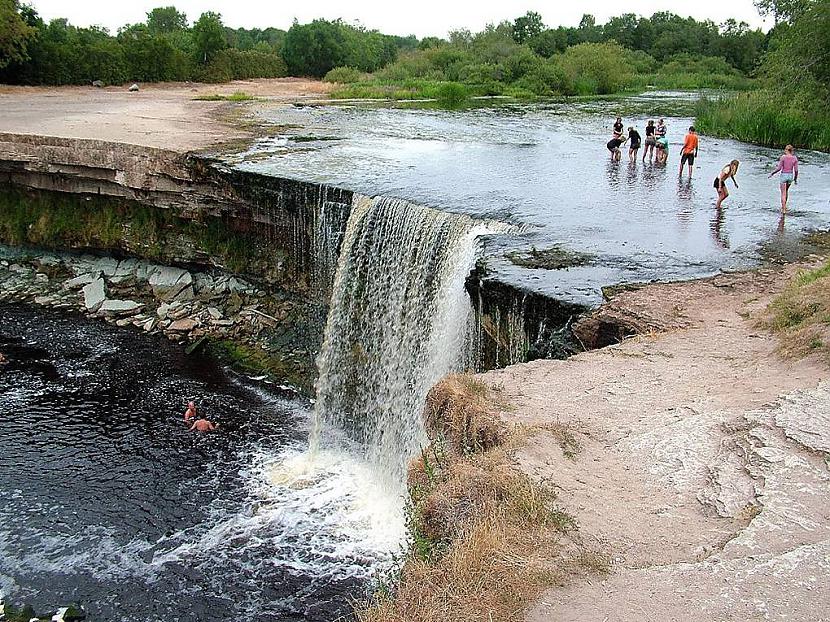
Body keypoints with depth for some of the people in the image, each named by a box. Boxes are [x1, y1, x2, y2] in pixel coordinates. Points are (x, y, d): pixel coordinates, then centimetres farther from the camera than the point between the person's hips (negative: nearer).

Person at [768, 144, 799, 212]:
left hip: (784, 175, -4)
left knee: (783, 193, 1)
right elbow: (796, 170, -2)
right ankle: (784, 206, 32)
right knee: (786, 190, 27)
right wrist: (796, 179, 9)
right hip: (790, 175, 4)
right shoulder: (794, 158, -3)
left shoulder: (783, 157, -13)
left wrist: (772, 173, -1)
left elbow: (779, 168, -15)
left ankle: (783, 209, -2)